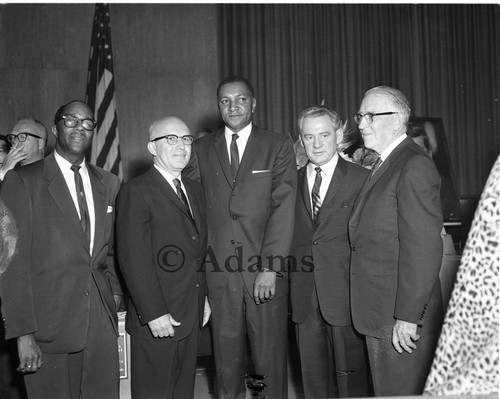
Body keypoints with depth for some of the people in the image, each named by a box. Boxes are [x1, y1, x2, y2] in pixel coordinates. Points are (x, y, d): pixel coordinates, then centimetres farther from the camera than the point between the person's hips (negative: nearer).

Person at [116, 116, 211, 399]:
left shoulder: (194, 189, 14)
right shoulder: (137, 192, -12)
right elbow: (133, 259, -17)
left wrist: (202, 296, 15)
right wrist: (154, 313, -19)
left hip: (192, 313, 7)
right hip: (157, 320, -7)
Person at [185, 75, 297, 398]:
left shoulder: (278, 146, 4)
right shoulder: (202, 150, 11)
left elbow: (283, 208, -5)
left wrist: (271, 266, -12)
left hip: (266, 272, -1)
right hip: (220, 272, 2)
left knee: (271, 357, 4)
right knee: (227, 357, 7)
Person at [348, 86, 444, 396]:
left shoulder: (414, 166, -16)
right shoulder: (383, 165, 14)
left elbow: (424, 248, -22)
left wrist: (408, 316, -22)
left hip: (402, 316, -9)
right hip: (380, 312, 9)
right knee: (385, 390, 19)